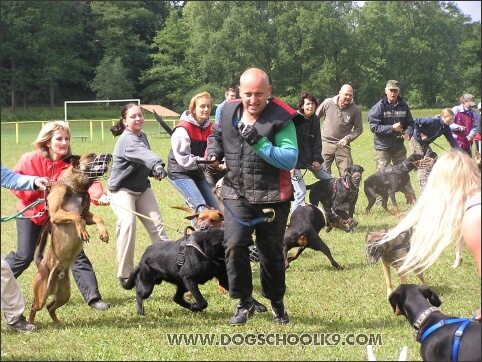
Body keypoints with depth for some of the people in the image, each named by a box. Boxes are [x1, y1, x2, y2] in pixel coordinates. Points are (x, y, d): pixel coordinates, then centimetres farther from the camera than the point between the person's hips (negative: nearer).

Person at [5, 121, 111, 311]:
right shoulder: (30, 160, -16)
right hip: (31, 213, -2)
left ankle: (93, 296, -4)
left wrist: (100, 195, -50)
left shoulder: (72, 164, -14)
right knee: (24, 256, -3)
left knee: (75, 253, -6)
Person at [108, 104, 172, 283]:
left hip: (142, 188, 8)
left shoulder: (142, 135, 5)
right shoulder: (127, 140, -23)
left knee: (156, 224, -1)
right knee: (128, 224, -25)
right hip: (122, 189, -8)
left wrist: (153, 170, -2)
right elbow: (143, 153, -44)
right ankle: (125, 273, -18)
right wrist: (157, 165, -63)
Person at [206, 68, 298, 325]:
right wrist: (213, 151, 2)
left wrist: (259, 143, -29)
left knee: (271, 253, 10)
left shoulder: (280, 118, -12)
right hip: (236, 196, 3)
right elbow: (216, 135, 25)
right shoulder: (229, 112, 3)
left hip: (272, 198, -3)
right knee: (234, 245, -13)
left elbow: (290, 159, -20)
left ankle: (276, 302, 33)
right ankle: (244, 302, 4)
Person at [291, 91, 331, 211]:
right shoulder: (294, 119, -17)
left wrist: (316, 159, -3)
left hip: (310, 159, 7)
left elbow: (317, 141, 9)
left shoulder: (315, 119, 4)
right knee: (300, 192, -14)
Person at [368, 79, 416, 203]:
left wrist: (408, 133, -12)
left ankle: (410, 198, 14)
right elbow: (374, 126, -16)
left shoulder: (403, 106, 2)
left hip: (399, 147, 4)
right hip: (383, 147, -4)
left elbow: (410, 123, 10)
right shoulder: (379, 106, -11)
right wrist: (392, 128, -23)